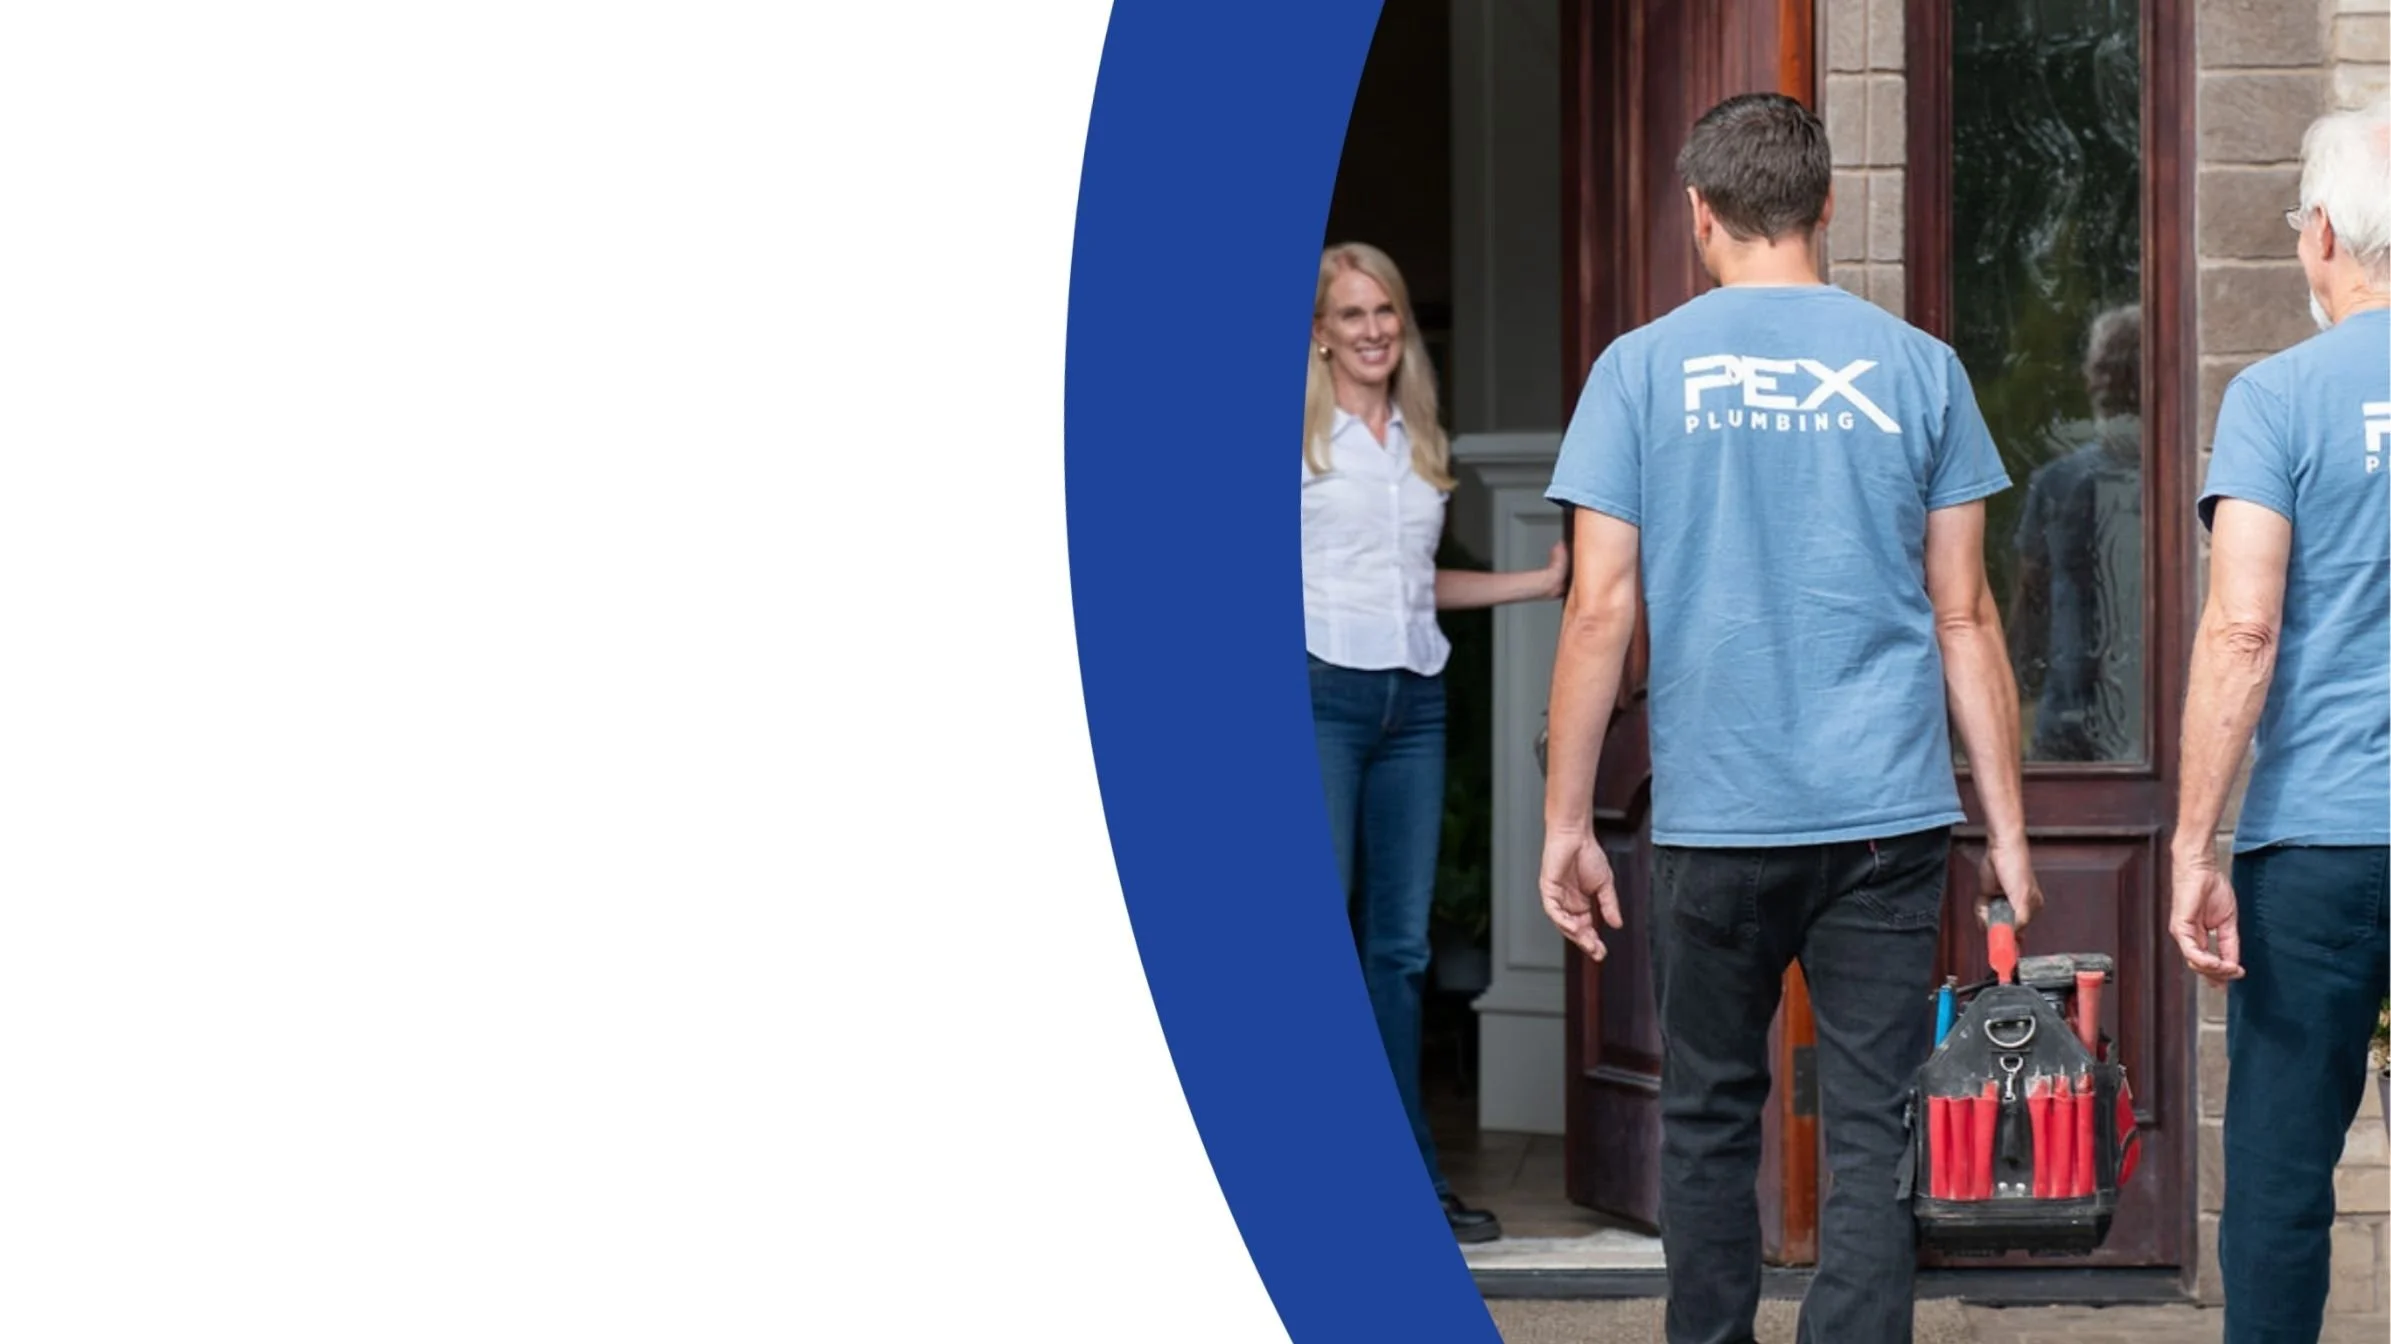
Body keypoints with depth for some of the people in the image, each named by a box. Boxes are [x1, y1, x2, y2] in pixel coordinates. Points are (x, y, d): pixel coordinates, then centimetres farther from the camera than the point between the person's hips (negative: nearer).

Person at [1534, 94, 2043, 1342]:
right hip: (1888, 817, 0)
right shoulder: (1915, 367, 4)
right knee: (1874, 1137, 0)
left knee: (1710, 1121, 13)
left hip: (1713, 819, 0)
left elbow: (1601, 609, -4)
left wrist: (1565, 822, 2)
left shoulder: (1643, 367, 0)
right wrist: (2008, 830, 7)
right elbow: (1965, 615, 3)